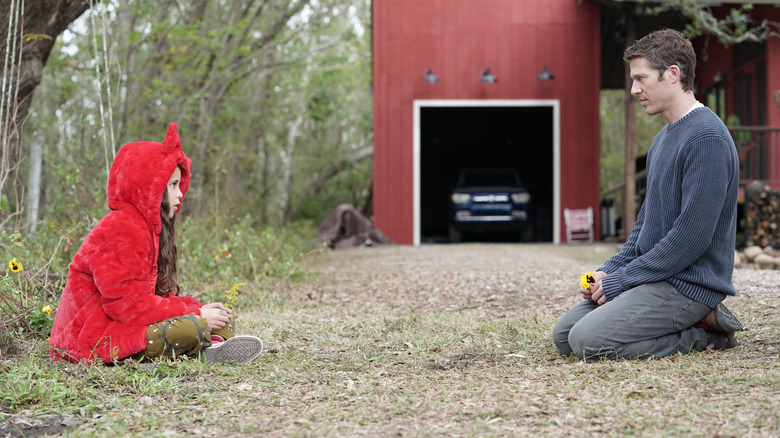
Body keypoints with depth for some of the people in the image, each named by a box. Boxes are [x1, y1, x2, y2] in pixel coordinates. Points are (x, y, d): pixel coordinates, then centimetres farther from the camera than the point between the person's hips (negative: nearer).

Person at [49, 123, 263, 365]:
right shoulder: (119, 231, -17)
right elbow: (128, 304, -24)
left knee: (219, 315, 8)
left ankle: (215, 346, -19)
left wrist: (198, 308, -2)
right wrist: (195, 314, -18)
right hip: (97, 341, -11)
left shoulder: (148, 227, 17)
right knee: (189, 329, -30)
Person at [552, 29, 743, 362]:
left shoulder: (708, 139, -17)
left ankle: (702, 334, -6)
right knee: (563, 336, 4)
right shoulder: (663, 139, 16)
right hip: (655, 277, 10)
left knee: (587, 340, -22)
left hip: (688, 284, -10)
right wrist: (609, 271, 6)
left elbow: (691, 237, -23)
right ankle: (695, 320, 6)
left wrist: (620, 280, -16)